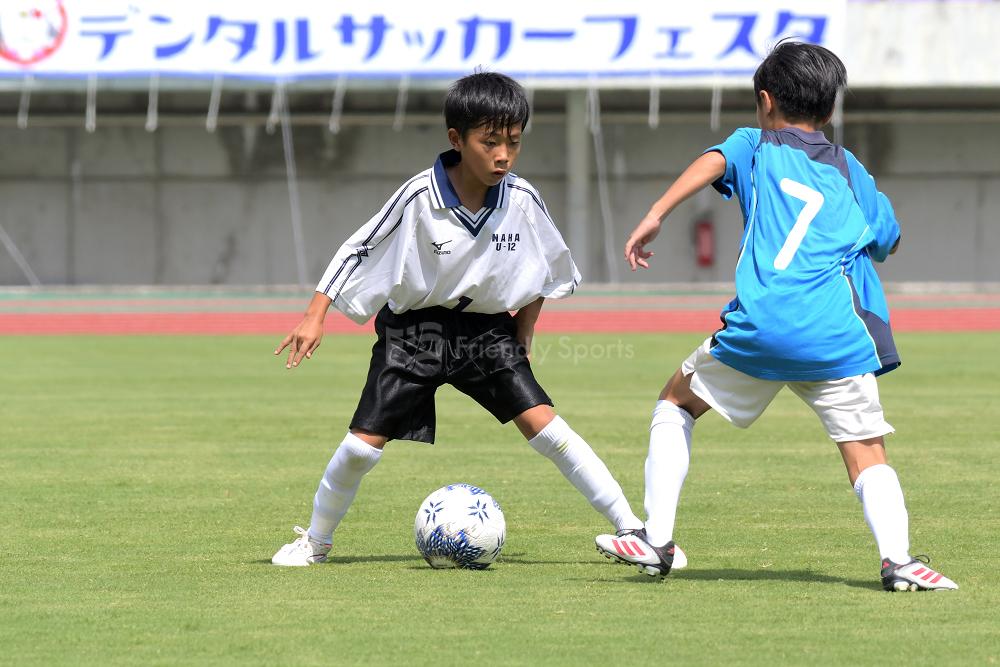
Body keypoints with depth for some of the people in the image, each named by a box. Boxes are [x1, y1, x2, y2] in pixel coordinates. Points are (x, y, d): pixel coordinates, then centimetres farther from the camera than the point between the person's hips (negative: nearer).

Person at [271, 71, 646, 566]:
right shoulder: (419, 198, -23)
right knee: (364, 443, -6)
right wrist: (314, 317, -14)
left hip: (487, 328, 2)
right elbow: (359, 252, -11)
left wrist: (523, 334, 8)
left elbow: (547, 268, 6)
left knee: (541, 423, -14)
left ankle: (630, 527, -10)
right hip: (414, 328, -1)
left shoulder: (522, 200, -14)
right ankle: (315, 540, 18)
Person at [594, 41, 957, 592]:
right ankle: (897, 557, -23)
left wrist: (655, 215, -13)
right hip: (839, 335, 1)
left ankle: (655, 541, 13)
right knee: (867, 453, 2)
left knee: (675, 403, 21)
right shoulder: (851, 171, 23)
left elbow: (713, 161, -5)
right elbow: (888, 238, 32)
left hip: (759, 326, -1)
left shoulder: (756, 145, 16)